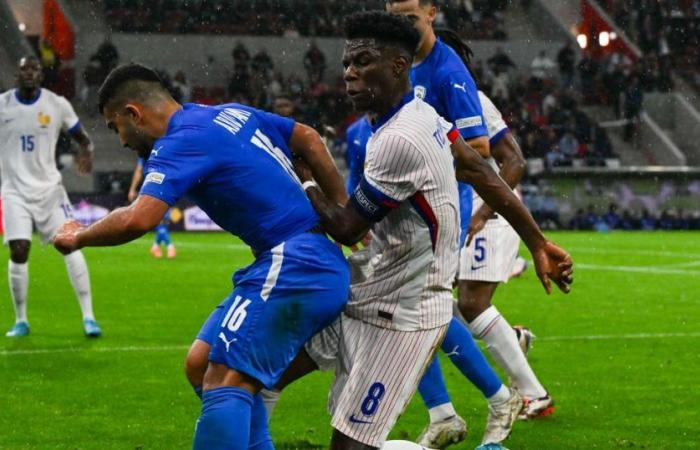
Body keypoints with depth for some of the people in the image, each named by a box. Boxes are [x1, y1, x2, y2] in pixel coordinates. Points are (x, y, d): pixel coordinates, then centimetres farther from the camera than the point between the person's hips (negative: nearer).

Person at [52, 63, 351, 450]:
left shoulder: (182, 142, -12)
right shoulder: (231, 113, 16)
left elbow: (137, 219, -25)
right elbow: (308, 139, 23)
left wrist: (78, 237, -7)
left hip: (293, 268, -10)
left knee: (225, 380, -16)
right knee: (204, 360, 13)